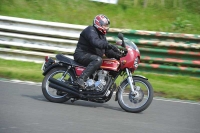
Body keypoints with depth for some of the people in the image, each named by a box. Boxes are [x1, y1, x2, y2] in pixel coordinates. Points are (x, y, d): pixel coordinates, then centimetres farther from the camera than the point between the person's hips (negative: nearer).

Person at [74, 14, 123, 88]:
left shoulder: (102, 35, 20)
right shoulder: (90, 30, -10)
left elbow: (107, 51, 16)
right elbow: (95, 42, -31)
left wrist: (117, 55, -2)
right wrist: (109, 45, -40)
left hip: (92, 56, 10)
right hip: (82, 54, -10)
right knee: (98, 60, -37)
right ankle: (81, 79, -44)